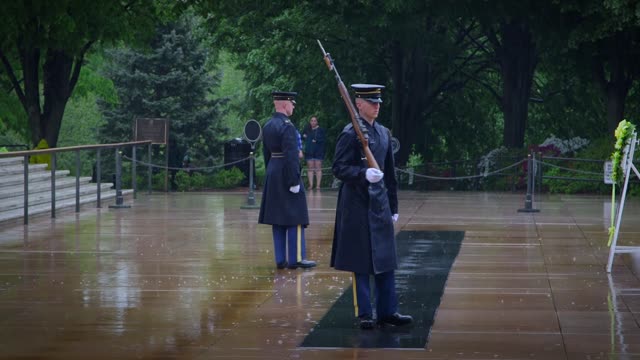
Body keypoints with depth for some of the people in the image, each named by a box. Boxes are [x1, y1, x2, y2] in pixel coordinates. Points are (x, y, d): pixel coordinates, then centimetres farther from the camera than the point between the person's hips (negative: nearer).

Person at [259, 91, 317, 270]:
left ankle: (281, 259, 12)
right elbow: (291, 156, -21)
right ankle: (296, 258, -2)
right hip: (287, 174, -9)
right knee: (295, 219, -3)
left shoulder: (267, 126, 10)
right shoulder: (287, 126, -17)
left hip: (272, 175, 9)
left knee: (278, 219, 10)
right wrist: (294, 181, -19)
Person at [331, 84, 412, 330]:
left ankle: (387, 312, 12)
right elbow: (338, 168, -13)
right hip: (358, 206, -7)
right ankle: (364, 315, 6)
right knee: (361, 263, 0)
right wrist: (363, 174, -29)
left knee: (386, 261, 6)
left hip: (380, 204, 7)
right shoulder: (350, 134, -9)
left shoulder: (384, 133, 14)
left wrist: (393, 206, 18)